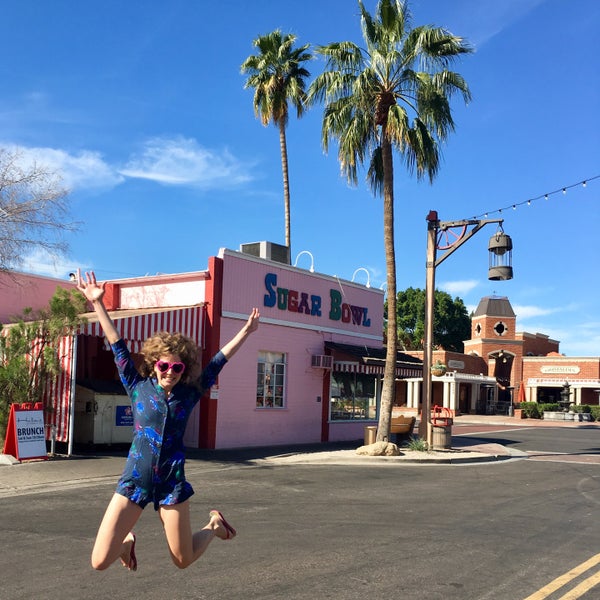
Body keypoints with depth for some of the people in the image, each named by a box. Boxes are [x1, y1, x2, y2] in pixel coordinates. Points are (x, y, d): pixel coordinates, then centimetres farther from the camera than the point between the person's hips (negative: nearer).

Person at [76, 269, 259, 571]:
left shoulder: (189, 393, 1)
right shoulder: (138, 387, -1)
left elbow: (218, 361, 5)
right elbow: (118, 347, -2)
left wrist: (246, 330, 9)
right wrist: (97, 303, -4)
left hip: (172, 482, 0)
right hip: (135, 480, 0)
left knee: (183, 560, 8)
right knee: (100, 562, -7)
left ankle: (213, 526, 39)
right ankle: (126, 540, 27)